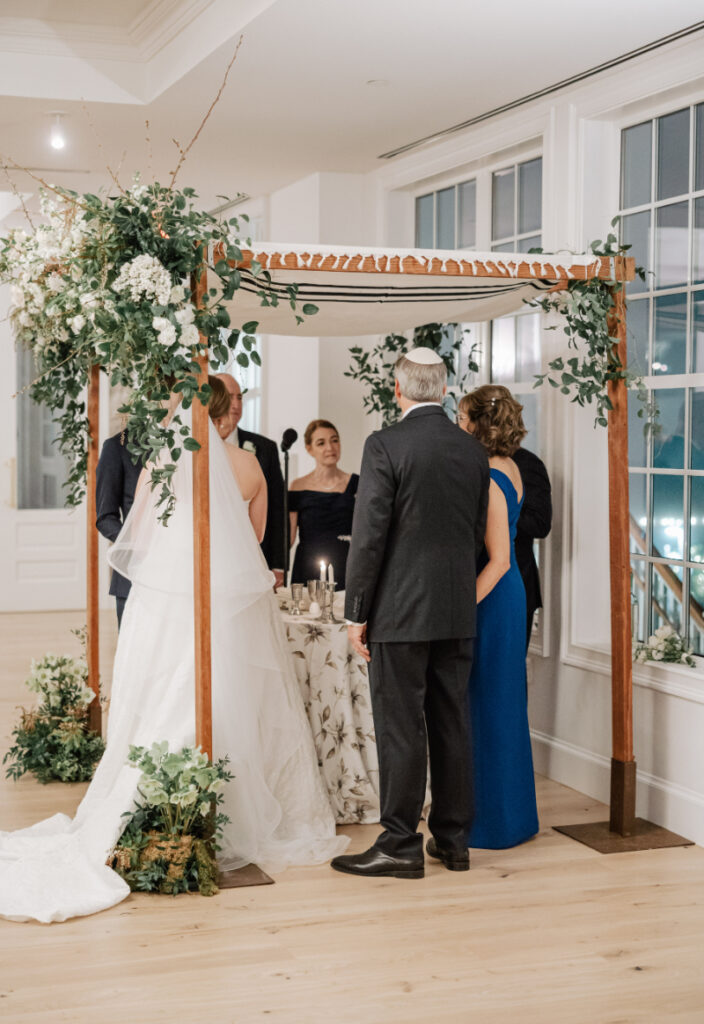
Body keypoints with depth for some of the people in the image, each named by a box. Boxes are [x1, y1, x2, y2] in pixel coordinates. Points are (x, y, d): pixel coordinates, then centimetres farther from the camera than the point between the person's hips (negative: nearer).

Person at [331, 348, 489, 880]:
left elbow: (369, 535, -13)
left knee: (401, 729, 0)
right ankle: (453, 839, 20)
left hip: (400, 611, -6)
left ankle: (401, 846, 5)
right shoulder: (473, 450, 6)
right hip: (459, 612, 6)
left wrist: (357, 612, -6)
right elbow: (478, 533, 12)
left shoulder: (385, 446, -11)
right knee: (452, 725, 12)